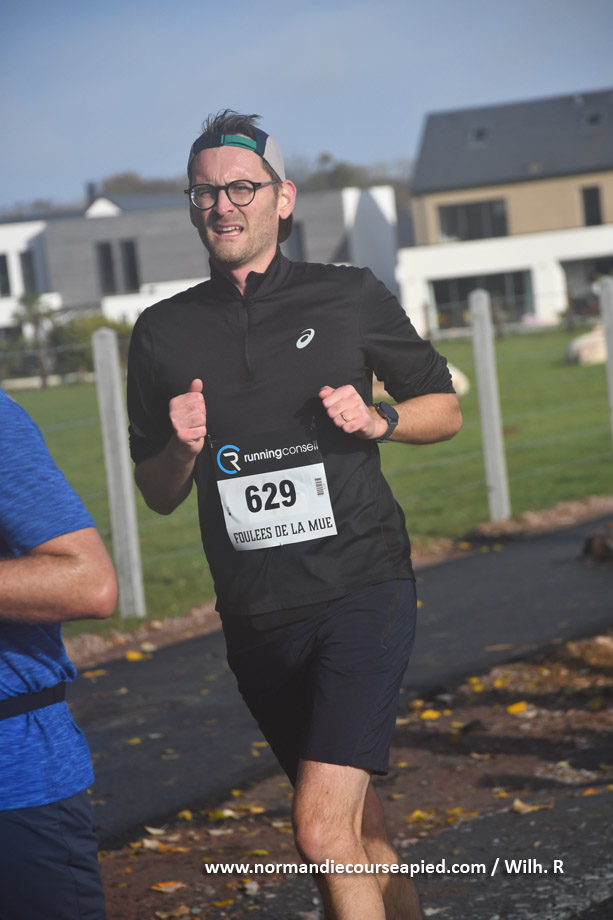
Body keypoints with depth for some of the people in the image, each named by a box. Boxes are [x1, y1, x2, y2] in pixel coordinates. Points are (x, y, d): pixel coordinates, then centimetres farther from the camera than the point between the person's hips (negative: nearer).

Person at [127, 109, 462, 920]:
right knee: (358, 825, 15)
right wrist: (183, 449, -8)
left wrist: (378, 420, -8)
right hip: (257, 619, 4)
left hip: (361, 590, -4)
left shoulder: (351, 298, 2)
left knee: (324, 831, -18)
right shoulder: (164, 332, 7)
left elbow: (445, 410, 12)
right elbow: (159, 495, 14)